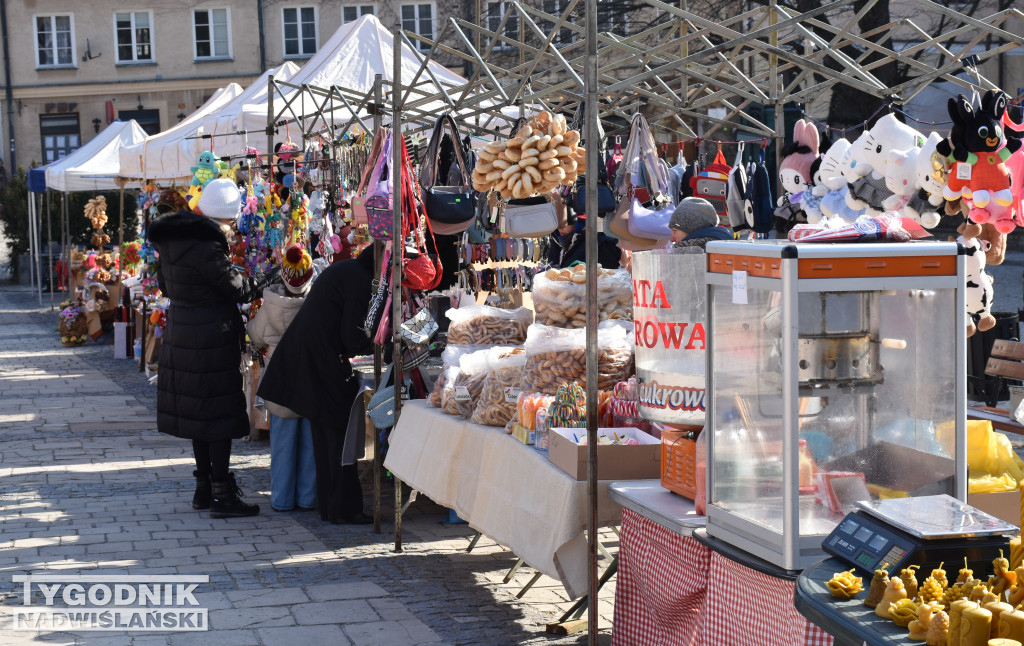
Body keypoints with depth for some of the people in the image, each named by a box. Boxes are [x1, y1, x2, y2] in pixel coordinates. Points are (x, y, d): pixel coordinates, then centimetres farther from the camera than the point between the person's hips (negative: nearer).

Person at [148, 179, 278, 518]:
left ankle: (203, 488, 22)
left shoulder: (170, 240, 7)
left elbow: (166, 286, 19)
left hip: (181, 334, 9)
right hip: (211, 338, -9)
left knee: (199, 411, 16)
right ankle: (221, 494, 0)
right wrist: (274, 275, -5)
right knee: (219, 413, -2)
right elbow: (240, 289, -16)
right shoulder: (206, 247, -21)